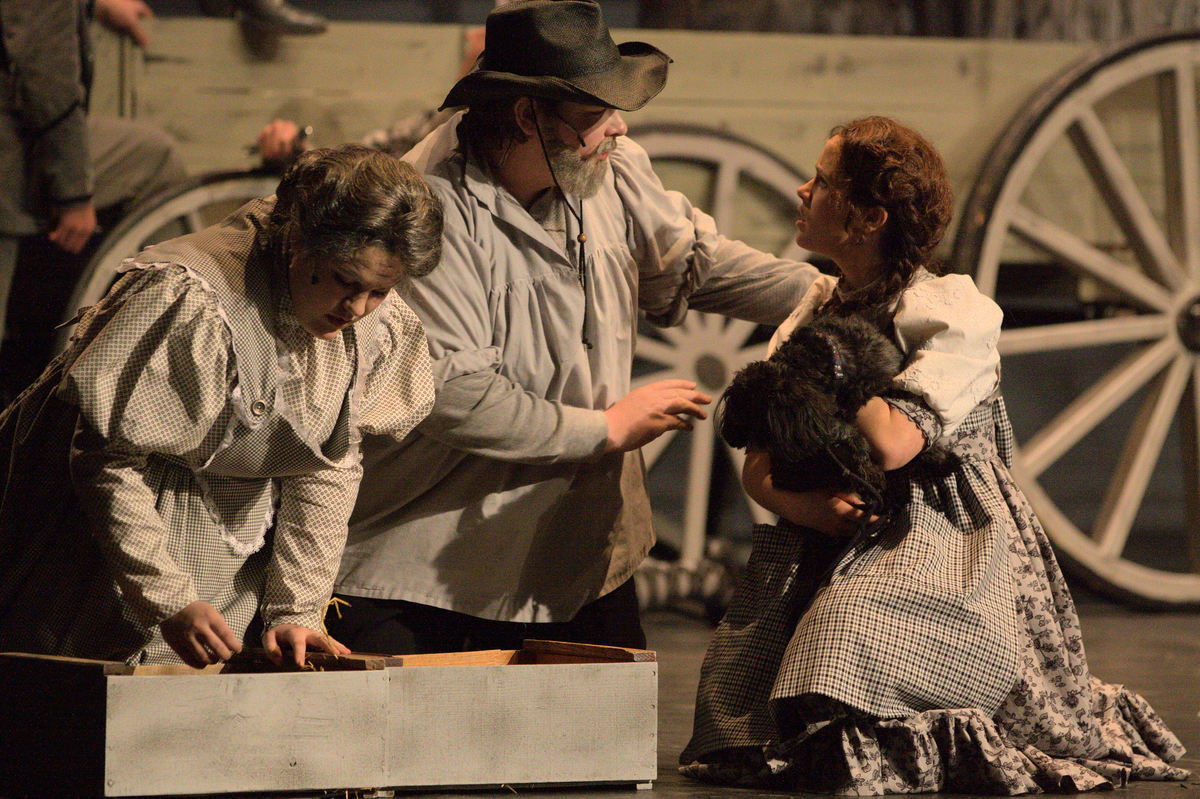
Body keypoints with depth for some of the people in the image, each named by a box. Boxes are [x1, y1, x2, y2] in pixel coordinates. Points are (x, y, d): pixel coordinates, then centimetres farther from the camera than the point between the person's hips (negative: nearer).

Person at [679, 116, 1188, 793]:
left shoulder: (952, 312, -10)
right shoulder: (819, 308, 12)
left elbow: (893, 444, -26)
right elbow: (756, 464, 8)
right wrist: (796, 502, -16)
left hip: (947, 546, -6)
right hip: (834, 543, 6)